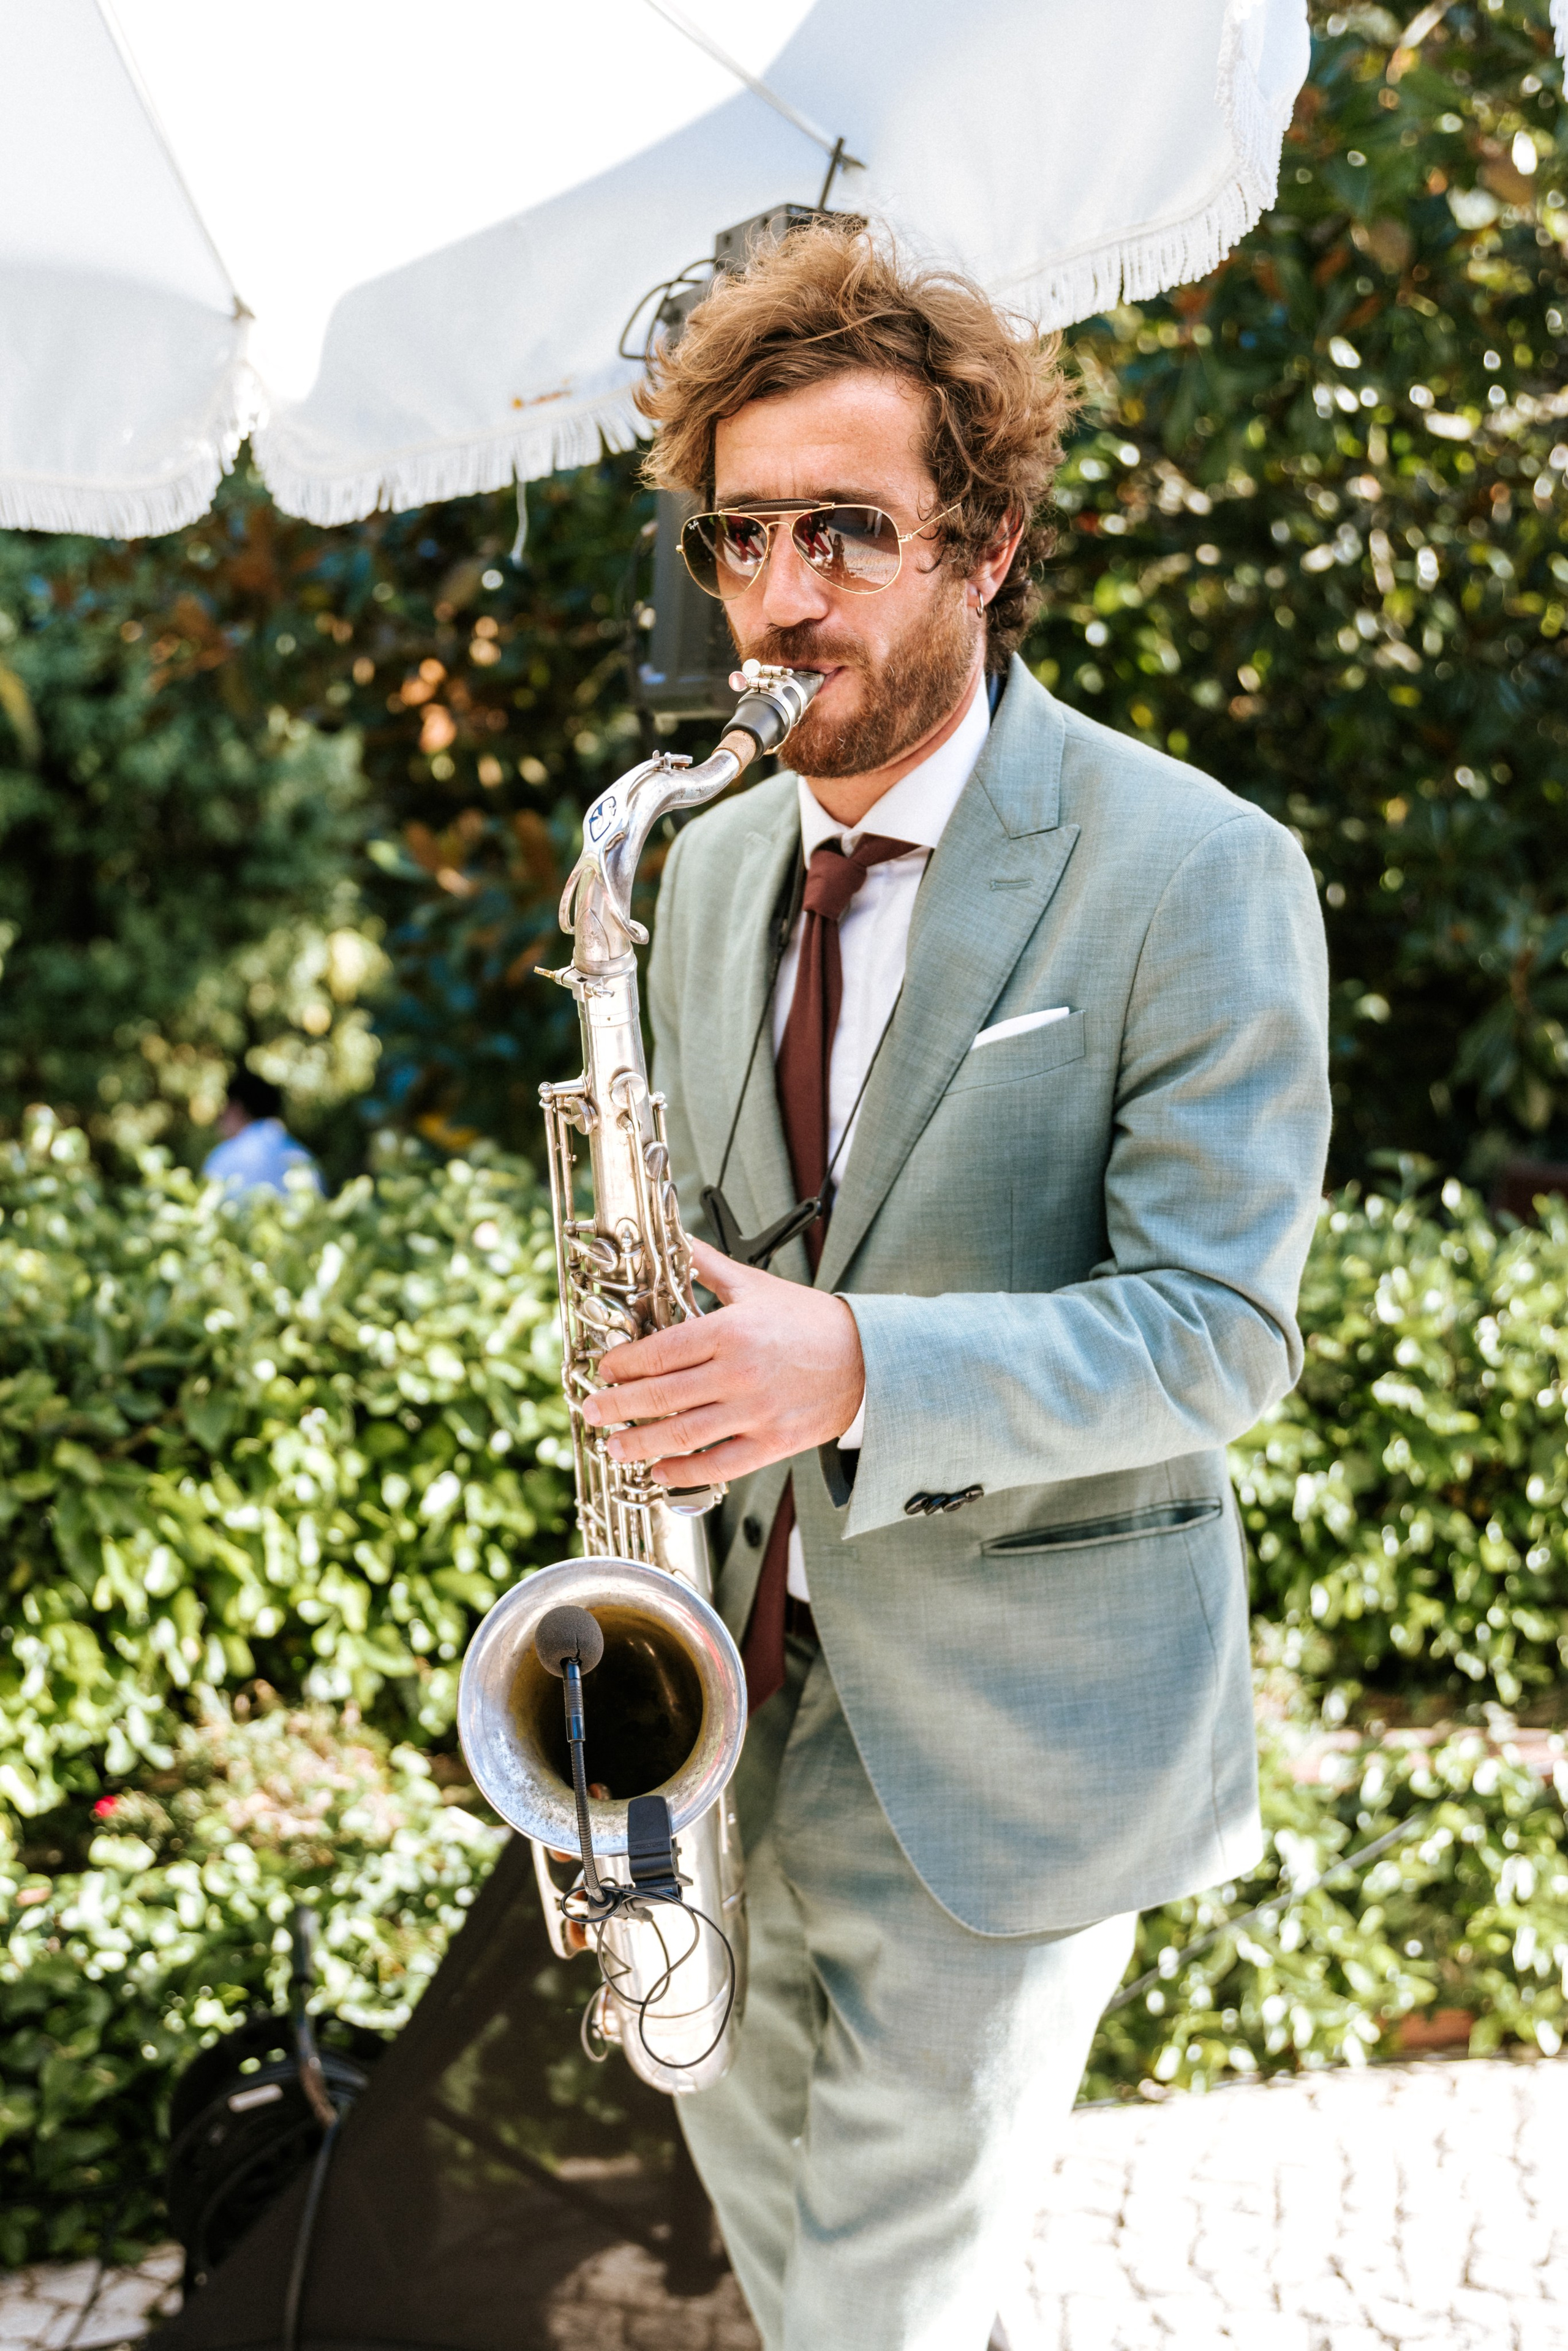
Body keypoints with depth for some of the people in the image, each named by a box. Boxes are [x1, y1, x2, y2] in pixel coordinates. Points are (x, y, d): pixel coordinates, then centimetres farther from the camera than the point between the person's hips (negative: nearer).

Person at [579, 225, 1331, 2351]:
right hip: (751, 1671, 7)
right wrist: (678, 1399, -1)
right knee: (755, 2170, 25)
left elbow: (1220, 1332, -21)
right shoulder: (715, 866, 3)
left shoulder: (1200, 876, -17)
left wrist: (861, 1371, -34)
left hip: (1014, 1719, -6)